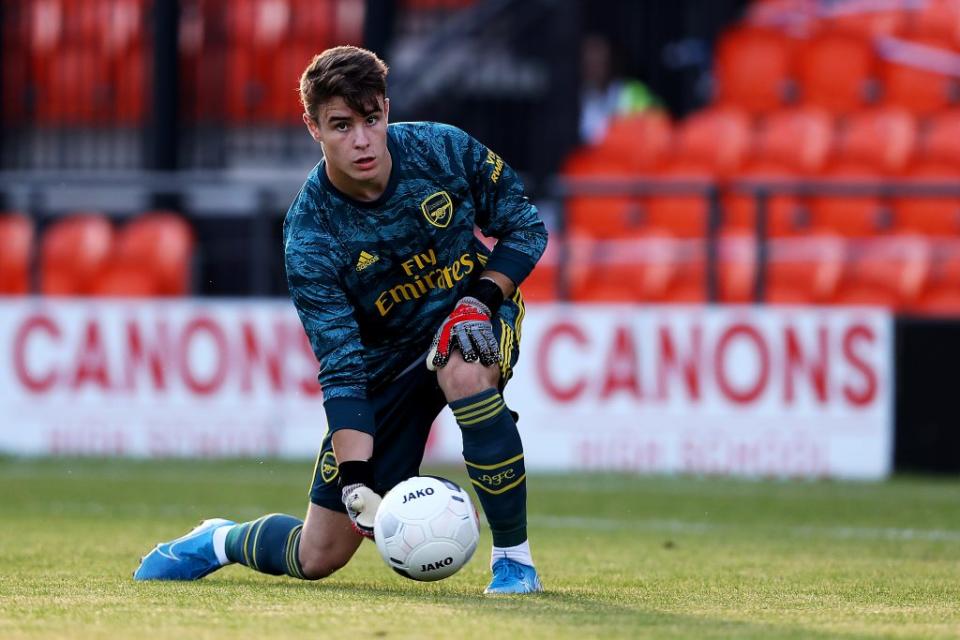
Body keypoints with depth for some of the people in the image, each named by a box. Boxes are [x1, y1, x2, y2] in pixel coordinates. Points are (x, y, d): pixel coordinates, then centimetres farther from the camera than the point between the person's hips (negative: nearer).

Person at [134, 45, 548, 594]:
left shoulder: (443, 150, -19)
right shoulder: (309, 234, -23)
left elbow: (526, 225, -4)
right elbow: (342, 368, -25)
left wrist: (483, 297, -22)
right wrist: (357, 479, -36)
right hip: (384, 360, 0)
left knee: (463, 374, -40)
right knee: (318, 557, 0)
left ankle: (515, 558, -26)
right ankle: (219, 541, 36)